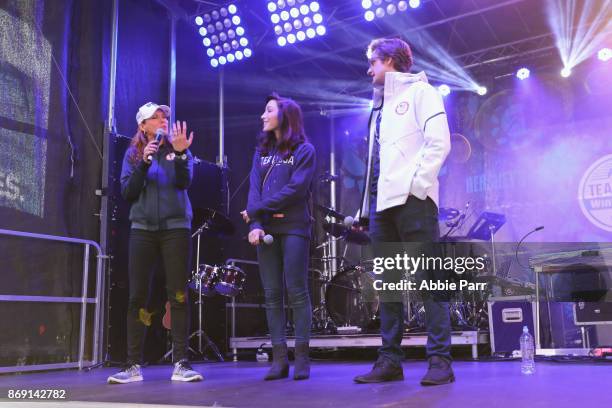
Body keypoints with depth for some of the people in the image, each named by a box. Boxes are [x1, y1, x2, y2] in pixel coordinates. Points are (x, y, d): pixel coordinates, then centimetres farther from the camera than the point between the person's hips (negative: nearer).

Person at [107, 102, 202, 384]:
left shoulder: (178, 149, 7)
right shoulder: (133, 153, 9)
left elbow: (184, 183, -8)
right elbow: (128, 193, -1)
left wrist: (180, 153, -23)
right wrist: (144, 162, -12)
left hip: (176, 228, -1)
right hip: (143, 229, 1)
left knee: (178, 295, -5)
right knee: (137, 296, -2)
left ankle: (180, 363, -3)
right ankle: (133, 365, 3)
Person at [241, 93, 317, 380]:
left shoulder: (304, 150, 2)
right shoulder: (262, 152, 17)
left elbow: (295, 189, -11)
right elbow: (254, 190, 5)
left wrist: (255, 211, -12)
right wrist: (254, 225, -11)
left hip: (293, 229, -5)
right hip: (267, 229, 5)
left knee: (297, 291, -5)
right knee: (272, 294, 2)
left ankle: (302, 358, 0)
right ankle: (279, 358, 5)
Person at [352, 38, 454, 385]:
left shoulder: (419, 90, 6)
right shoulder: (381, 104, 26)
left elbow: (439, 142, -6)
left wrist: (417, 184, -14)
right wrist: (367, 206, 13)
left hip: (412, 199, -7)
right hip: (381, 202, 7)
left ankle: (441, 360, -3)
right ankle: (391, 360, 10)